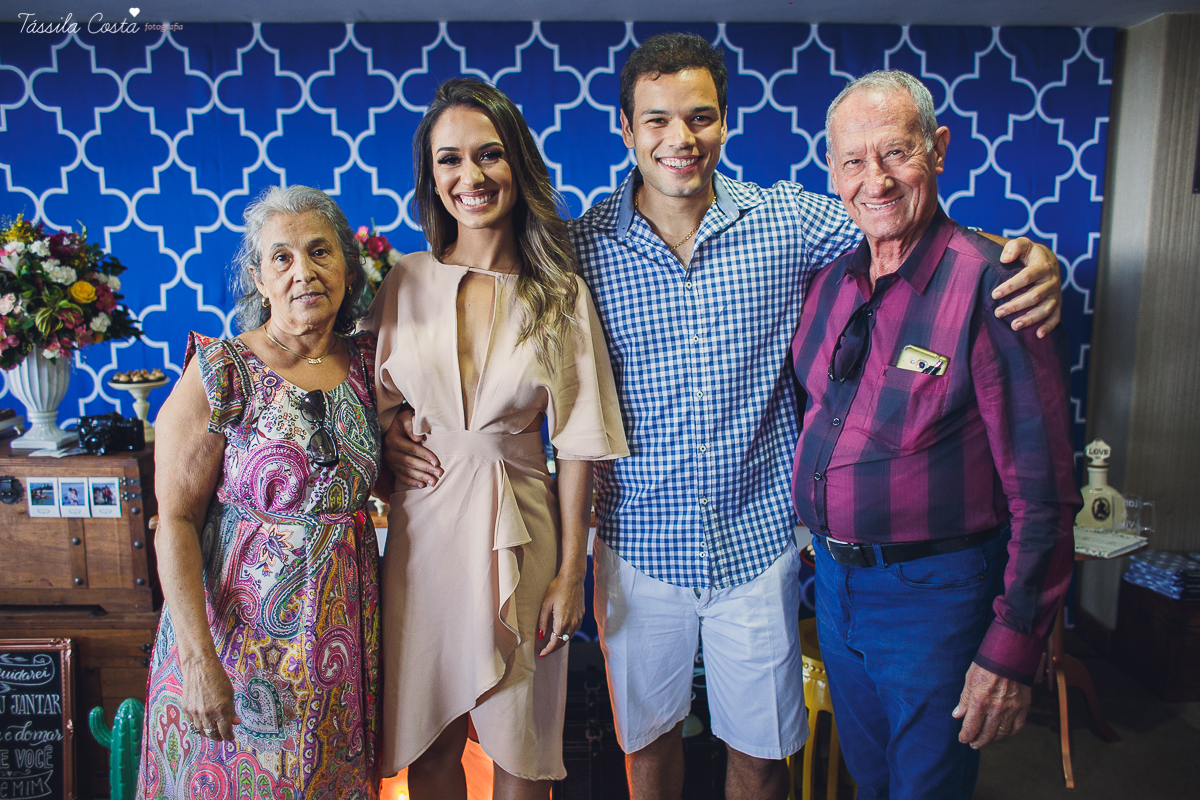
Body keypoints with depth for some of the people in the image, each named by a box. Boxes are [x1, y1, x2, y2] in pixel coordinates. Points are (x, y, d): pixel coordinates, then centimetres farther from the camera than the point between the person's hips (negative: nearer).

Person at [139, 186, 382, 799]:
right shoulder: (220, 374, -12)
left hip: (348, 625, 4)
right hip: (244, 628, -4)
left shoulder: (368, 363, 1)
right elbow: (175, 523, -13)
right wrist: (199, 659, -18)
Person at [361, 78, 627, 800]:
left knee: (518, 739, 12)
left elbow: (576, 444, -4)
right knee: (428, 738, 14)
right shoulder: (405, 282, 0)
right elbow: (377, 410, 9)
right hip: (423, 524, 2)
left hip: (519, 525, -1)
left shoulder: (561, 294, -4)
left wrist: (571, 571, -4)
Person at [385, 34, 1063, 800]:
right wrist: (407, 414, -13)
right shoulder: (583, 246, -7)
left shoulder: (789, 220, -5)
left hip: (758, 535, 1)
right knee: (649, 736, 21)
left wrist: (1023, 255, -17)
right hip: (640, 542, 0)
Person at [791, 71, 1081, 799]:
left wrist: (1012, 649, -16)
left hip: (935, 594, -5)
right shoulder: (830, 283, 2)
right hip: (835, 577, 6)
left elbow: (1042, 492, -17)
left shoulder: (990, 286, -17)